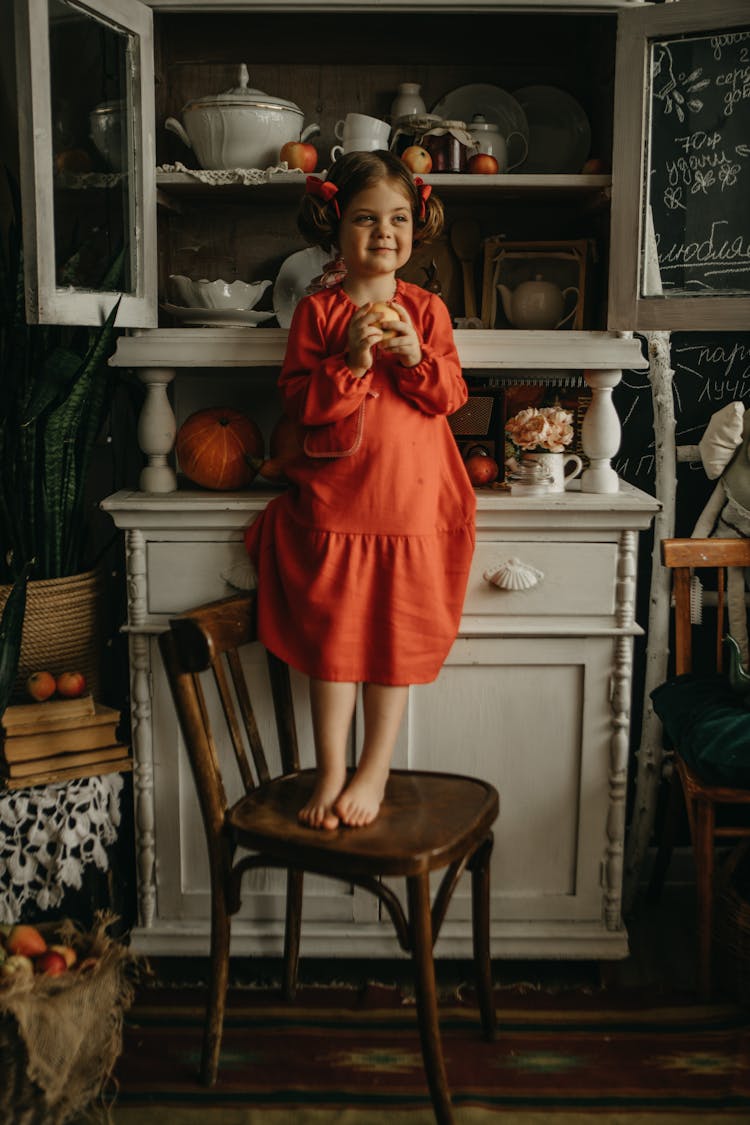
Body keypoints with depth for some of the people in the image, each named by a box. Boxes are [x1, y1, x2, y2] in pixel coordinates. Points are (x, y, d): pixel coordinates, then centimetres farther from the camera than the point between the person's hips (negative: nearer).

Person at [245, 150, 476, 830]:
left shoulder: (426, 309, 5)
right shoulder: (316, 312, 1)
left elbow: (451, 396, 2)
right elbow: (299, 402, -4)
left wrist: (417, 358, -15)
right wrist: (349, 362, -17)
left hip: (411, 500, 1)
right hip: (334, 499, 0)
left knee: (395, 639, 5)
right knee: (331, 637, 3)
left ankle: (374, 774, 19)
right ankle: (331, 775, 16)